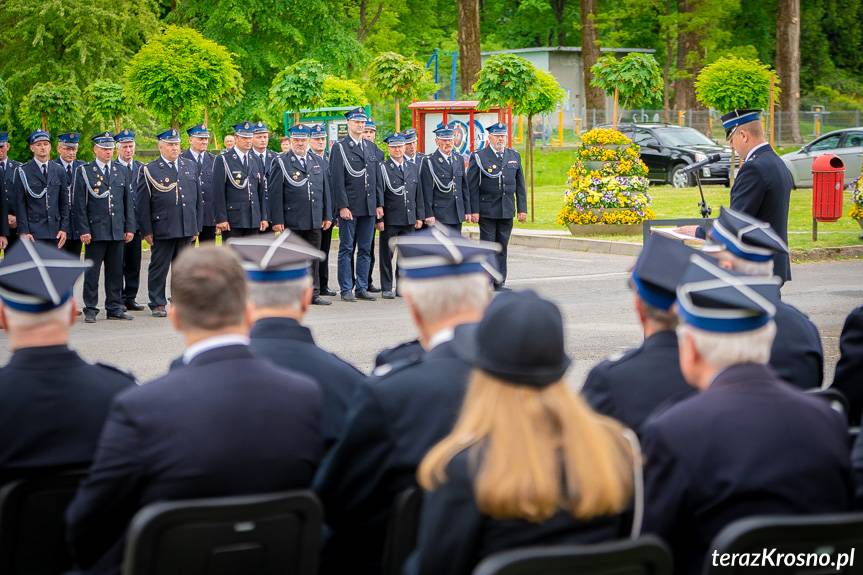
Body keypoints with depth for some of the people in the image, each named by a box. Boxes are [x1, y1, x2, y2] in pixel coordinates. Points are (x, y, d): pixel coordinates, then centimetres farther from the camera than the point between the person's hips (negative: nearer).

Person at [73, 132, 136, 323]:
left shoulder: (121, 171, 13)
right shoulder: (84, 172, 0)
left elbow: (128, 202, 13)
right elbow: (79, 204, -3)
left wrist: (130, 228, 6)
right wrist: (84, 230, -10)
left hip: (117, 231, 4)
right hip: (95, 231, -4)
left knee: (116, 271, 7)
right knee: (92, 272, -1)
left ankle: (115, 308, 15)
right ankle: (90, 310, 5)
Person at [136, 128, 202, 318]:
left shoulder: (190, 167, 12)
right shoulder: (150, 171, -2)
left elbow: (198, 199, 15)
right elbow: (143, 204, -2)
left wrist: (197, 227, 11)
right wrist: (146, 231, -6)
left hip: (187, 229, 4)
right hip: (162, 229, -4)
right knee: (159, 268, 2)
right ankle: (157, 304, 10)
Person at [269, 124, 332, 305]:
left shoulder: (317, 162, 13)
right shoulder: (281, 163, -2)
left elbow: (325, 190, 16)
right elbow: (275, 193, -6)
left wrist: (327, 216, 11)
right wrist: (277, 220, -12)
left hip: (314, 222, 4)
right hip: (292, 221, -4)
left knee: (313, 258, 7)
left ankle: (313, 294, 13)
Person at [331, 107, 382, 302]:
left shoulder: (370, 148, 14)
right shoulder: (340, 147, -4)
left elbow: (376, 178, 16)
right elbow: (337, 180, -10)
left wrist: (379, 204, 10)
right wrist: (342, 206, -15)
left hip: (369, 208, 6)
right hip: (349, 207, -6)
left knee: (365, 250, 7)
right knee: (347, 249, 0)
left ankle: (362, 288, 13)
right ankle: (346, 290, 4)